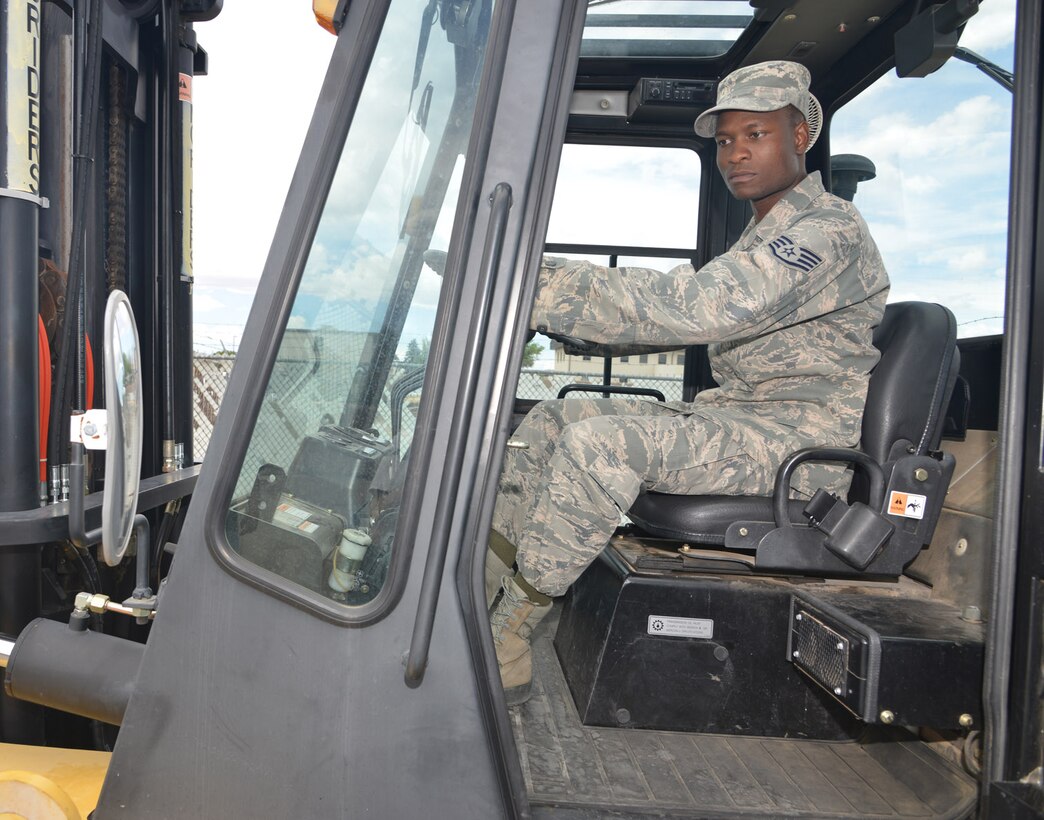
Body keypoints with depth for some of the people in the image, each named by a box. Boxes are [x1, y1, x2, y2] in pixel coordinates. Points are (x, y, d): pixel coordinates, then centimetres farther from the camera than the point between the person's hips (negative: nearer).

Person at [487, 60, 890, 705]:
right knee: (551, 420, 2)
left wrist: (546, 286, -28)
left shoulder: (830, 228, -10)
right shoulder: (766, 238, 22)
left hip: (805, 438, -9)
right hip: (736, 414, 10)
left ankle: (504, 650, -18)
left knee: (600, 441, -31)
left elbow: (703, 307, -27)